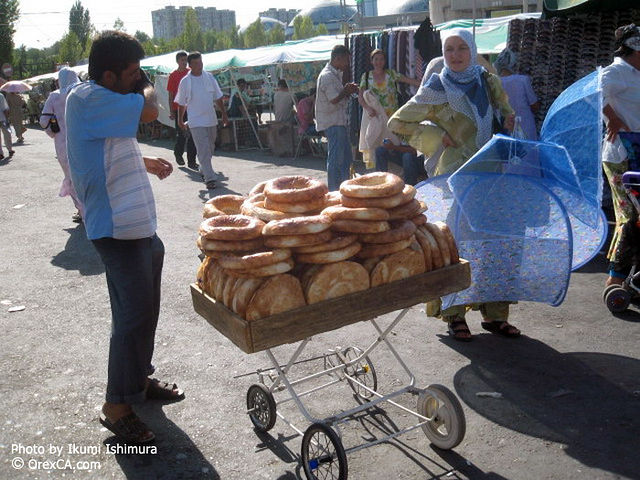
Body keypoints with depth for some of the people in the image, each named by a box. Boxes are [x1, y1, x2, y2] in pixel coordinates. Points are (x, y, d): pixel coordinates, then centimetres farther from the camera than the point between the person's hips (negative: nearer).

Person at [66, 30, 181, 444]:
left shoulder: (105, 102, 15)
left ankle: (139, 379, 35)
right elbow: (149, 110, -25)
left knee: (145, 310, 18)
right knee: (133, 315, -6)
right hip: (117, 228, -10)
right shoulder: (87, 99, -16)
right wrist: (146, 86, -4)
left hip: (140, 224, 10)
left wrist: (147, 163, 16)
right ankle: (117, 406, 8)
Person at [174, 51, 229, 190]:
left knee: (210, 149, 14)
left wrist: (224, 114, 7)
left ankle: (204, 170, 34)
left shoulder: (210, 77, 4)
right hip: (196, 122, -4)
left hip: (211, 120, 4)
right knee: (203, 150, -10)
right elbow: (181, 103, 7)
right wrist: (180, 120, 11)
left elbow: (218, 98, 10)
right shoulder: (185, 82, -3)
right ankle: (209, 179, -13)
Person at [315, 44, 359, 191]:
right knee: (336, 158, -7)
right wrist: (346, 91, -6)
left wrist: (348, 91, 5)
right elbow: (334, 99, -22)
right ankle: (334, 193, -1)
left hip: (339, 121, 11)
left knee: (346, 157, 15)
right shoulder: (327, 76, -15)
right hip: (332, 123, -11)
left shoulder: (335, 74, 17)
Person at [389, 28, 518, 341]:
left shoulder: (488, 82, 9)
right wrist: (435, 135, -8)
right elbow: (397, 122, -1)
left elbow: (505, 107, 29)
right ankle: (454, 316, 11)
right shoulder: (435, 90, -4)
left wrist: (508, 118, 6)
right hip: (454, 177, -4)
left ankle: (494, 314, 18)